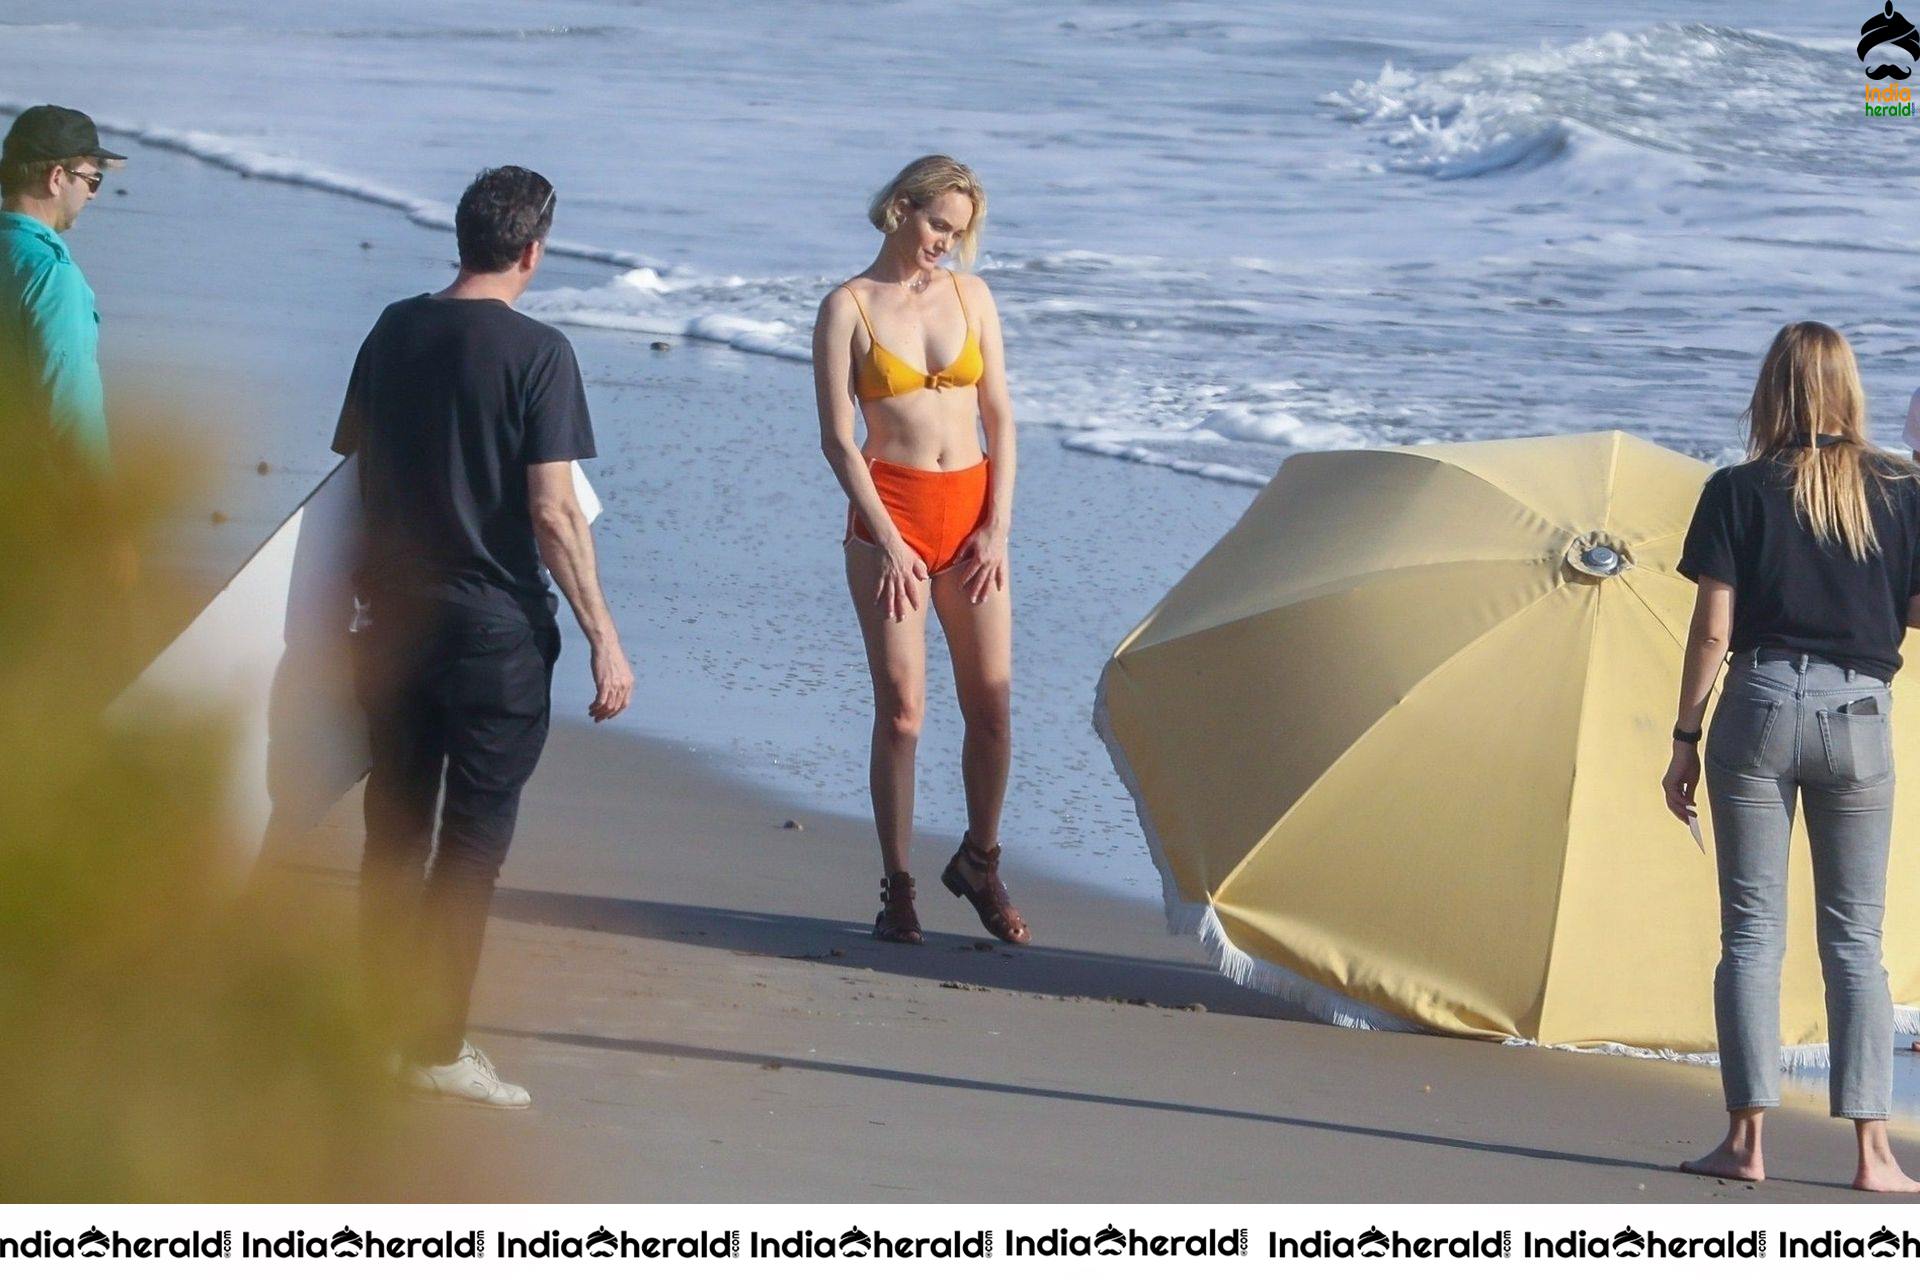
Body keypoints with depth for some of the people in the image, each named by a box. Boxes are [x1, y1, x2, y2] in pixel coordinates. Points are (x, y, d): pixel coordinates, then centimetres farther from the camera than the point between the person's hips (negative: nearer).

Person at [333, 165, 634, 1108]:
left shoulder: (395, 331, 3)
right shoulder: (536, 354, -14)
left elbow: (348, 448, 15)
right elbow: (552, 512, -18)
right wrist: (604, 639, -14)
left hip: (390, 612, 6)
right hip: (494, 624, -6)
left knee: (394, 821, 16)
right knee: (475, 834, 2)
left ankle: (382, 1018, 24)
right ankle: (435, 1047, 2)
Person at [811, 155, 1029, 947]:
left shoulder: (971, 297, 9)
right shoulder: (849, 308, -2)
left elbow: (999, 418, 10)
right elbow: (838, 439, -5)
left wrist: (997, 526, -1)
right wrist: (887, 540, -11)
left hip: (971, 510, 3)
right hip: (891, 510, -3)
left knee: (992, 702, 1)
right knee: (901, 707, -6)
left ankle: (979, 862, 21)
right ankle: (897, 890, 2)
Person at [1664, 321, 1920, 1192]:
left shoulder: (1740, 493, -1)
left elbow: (1712, 630, -4)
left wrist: (1686, 738, 3)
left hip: (1761, 704, -1)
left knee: (1752, 930, 3)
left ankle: (1747, 1138, 0)